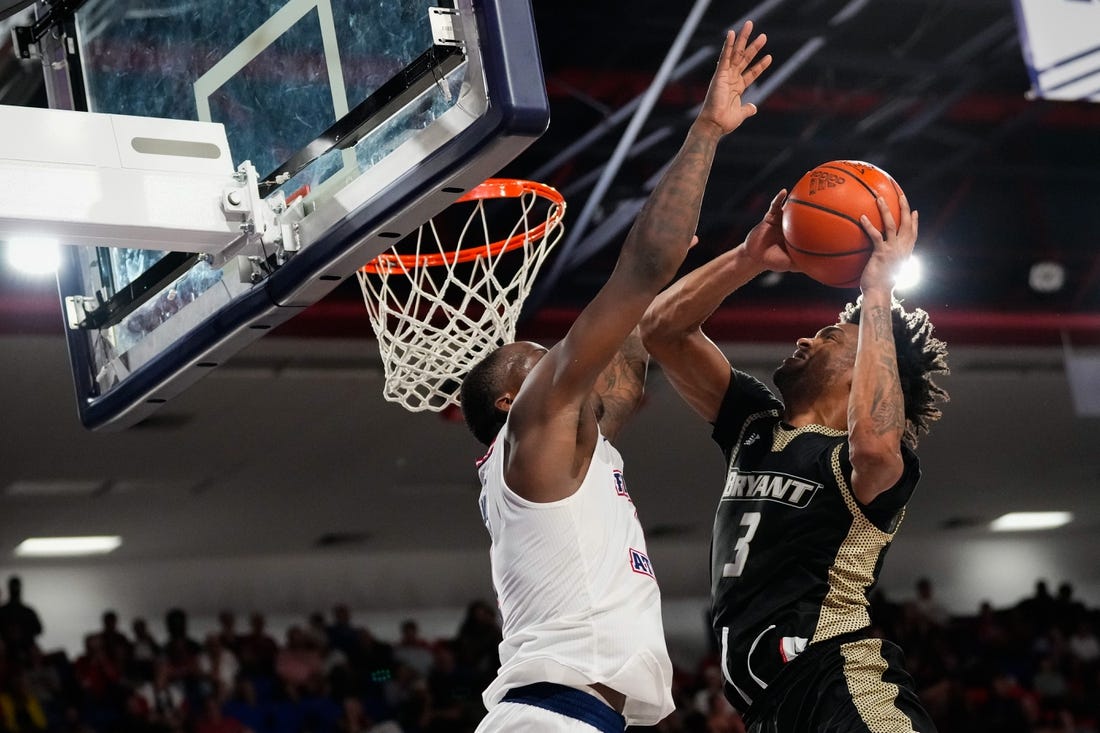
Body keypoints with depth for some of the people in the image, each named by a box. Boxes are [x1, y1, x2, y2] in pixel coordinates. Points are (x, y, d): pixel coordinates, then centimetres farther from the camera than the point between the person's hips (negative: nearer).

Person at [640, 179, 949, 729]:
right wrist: (749, 258, 2)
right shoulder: (755, 425, 21)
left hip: (840, 680, -7)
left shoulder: (880, 467, 0)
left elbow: (874, 443, -28)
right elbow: (660, 330, 16)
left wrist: (879, 288, -18)